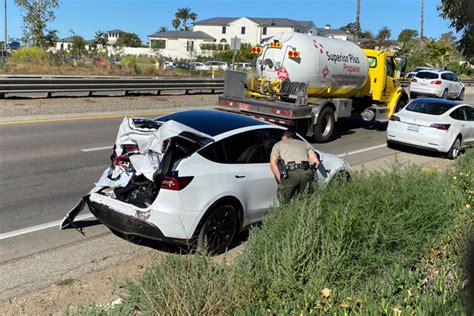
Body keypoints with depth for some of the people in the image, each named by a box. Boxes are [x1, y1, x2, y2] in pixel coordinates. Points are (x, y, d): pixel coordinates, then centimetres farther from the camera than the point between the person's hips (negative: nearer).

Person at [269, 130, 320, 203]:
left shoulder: (279, 144, 23)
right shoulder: (304, 144, 31)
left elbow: (273, 163, 6)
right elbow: (316, 162, 19)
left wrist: (280, 180, 6)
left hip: (291, 172, -3)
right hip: (306, 173, 3)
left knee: (283, 199, 11)